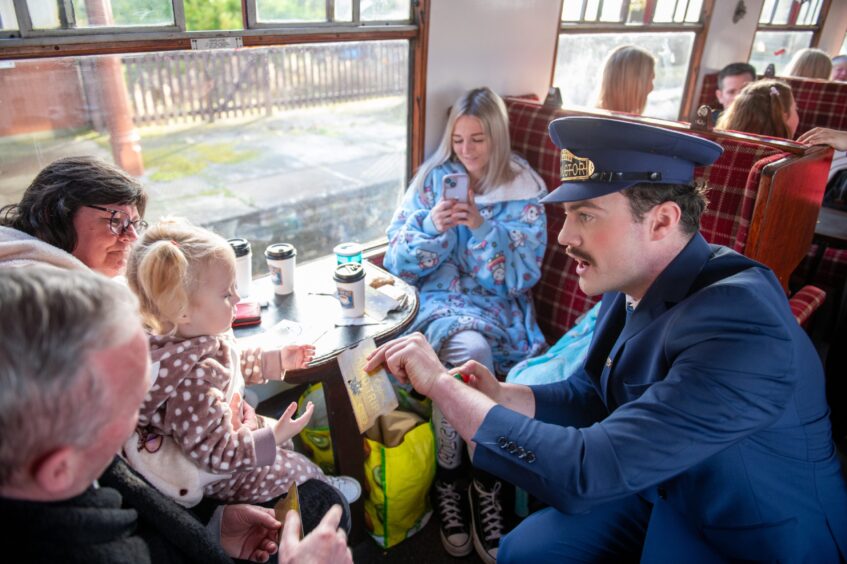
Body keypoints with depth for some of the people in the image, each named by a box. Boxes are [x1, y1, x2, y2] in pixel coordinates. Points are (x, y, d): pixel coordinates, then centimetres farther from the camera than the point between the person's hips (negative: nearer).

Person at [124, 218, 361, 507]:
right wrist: (274, 437, -32)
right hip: (211, 478, -8)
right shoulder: (192, 384, -44)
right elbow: (214, 454, -34)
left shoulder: (202, 335, -14)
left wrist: (277, 360, 4)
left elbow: (236, 363, 9)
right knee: (296, 468, 6)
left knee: (286, 439, 22)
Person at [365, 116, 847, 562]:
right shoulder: (635, 282, -11)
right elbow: (590, 395, 4)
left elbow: (586, 473, -36)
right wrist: (500, 396, -14)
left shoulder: (739, 323, -34)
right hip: (663, 493, 6)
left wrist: (442, 383, -30)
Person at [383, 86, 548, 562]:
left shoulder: (525, 192, 2)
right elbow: (398, 262, 0)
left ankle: (450, 477, -6)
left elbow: (521, 277, -8)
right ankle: (485, 482, -10)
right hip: (438, 299, 0)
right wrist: (434, 228, -18)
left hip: (498, 306, 0)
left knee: (468, 353, -31)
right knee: (472, 349, -32)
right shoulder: (432, 179, 5)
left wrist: (480, 225, -20)